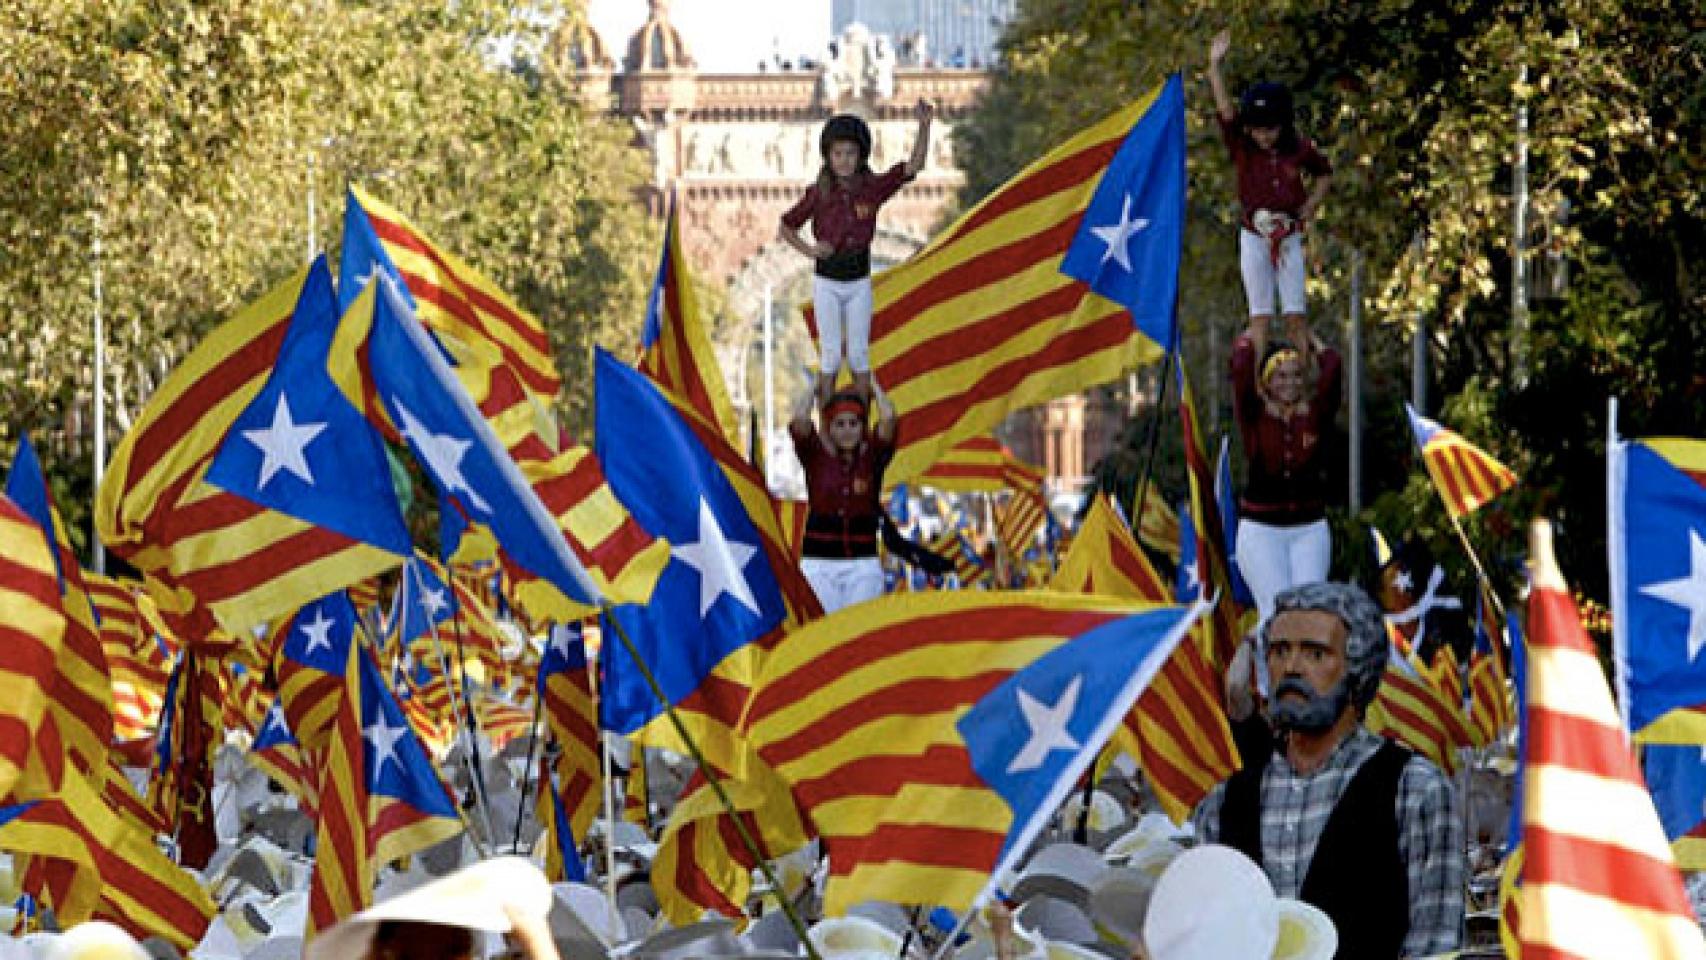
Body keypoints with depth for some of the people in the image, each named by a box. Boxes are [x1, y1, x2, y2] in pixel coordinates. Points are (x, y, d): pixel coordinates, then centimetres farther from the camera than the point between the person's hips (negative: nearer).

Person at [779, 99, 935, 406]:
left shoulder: (872, 188, -7)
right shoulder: (818, 194, -8)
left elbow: (914, 165, -14)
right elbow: (786, 227, 2)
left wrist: (924, 126, -27)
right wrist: (809, 250, -14)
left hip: (859, 282, 1)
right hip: (827, 283, -1)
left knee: (859, 353, 8)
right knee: (832, 353, 4)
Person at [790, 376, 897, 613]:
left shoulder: (872, 455, 4)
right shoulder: (816, 456, 4)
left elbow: (888, 418, -10)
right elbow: (799, 420, -11)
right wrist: (814, 387, 5)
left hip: (863, 565, 0)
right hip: (819, 562, 0)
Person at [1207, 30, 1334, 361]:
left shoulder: (1298, 148, -3)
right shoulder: (1243, 147, -6)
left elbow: (1324, 173, 16)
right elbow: (1225, 111, -18)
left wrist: (1310, 206, 1)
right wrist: (1214, 65, -29)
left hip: (1289, 237, 1)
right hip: (1253, 237, -1)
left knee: (1296, 314, 2)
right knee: (1260, 314, 0)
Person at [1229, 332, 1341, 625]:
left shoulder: (1315, 414, 3)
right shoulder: (1254, 416, -1)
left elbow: (1331, 365, -6)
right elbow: (1241, 361, -10)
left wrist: (1307, 338, 9)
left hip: (1310, 529, 2)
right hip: (1261, 530, -2)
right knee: (1275, 613, -11)